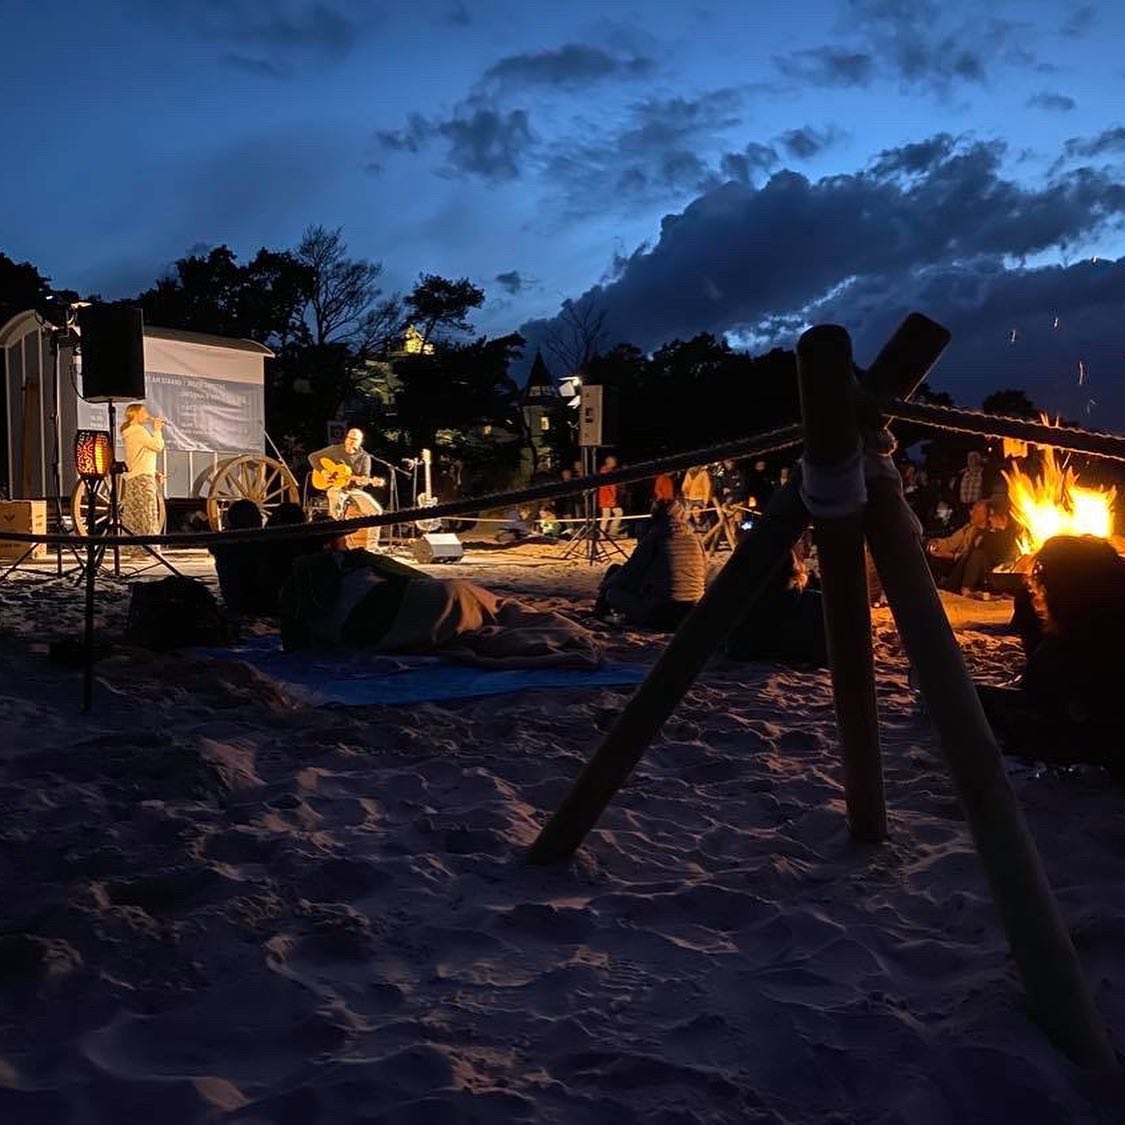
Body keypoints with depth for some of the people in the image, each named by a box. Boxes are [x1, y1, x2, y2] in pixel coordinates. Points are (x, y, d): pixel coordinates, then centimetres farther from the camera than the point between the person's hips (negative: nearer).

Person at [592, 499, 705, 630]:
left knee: (611, 592, 11)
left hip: (660, 615, -5)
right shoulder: (694, 538, 9)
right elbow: (703, 573, 17)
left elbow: (630, 570, -2)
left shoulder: (655, 537, -5)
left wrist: (606, 584, 17)